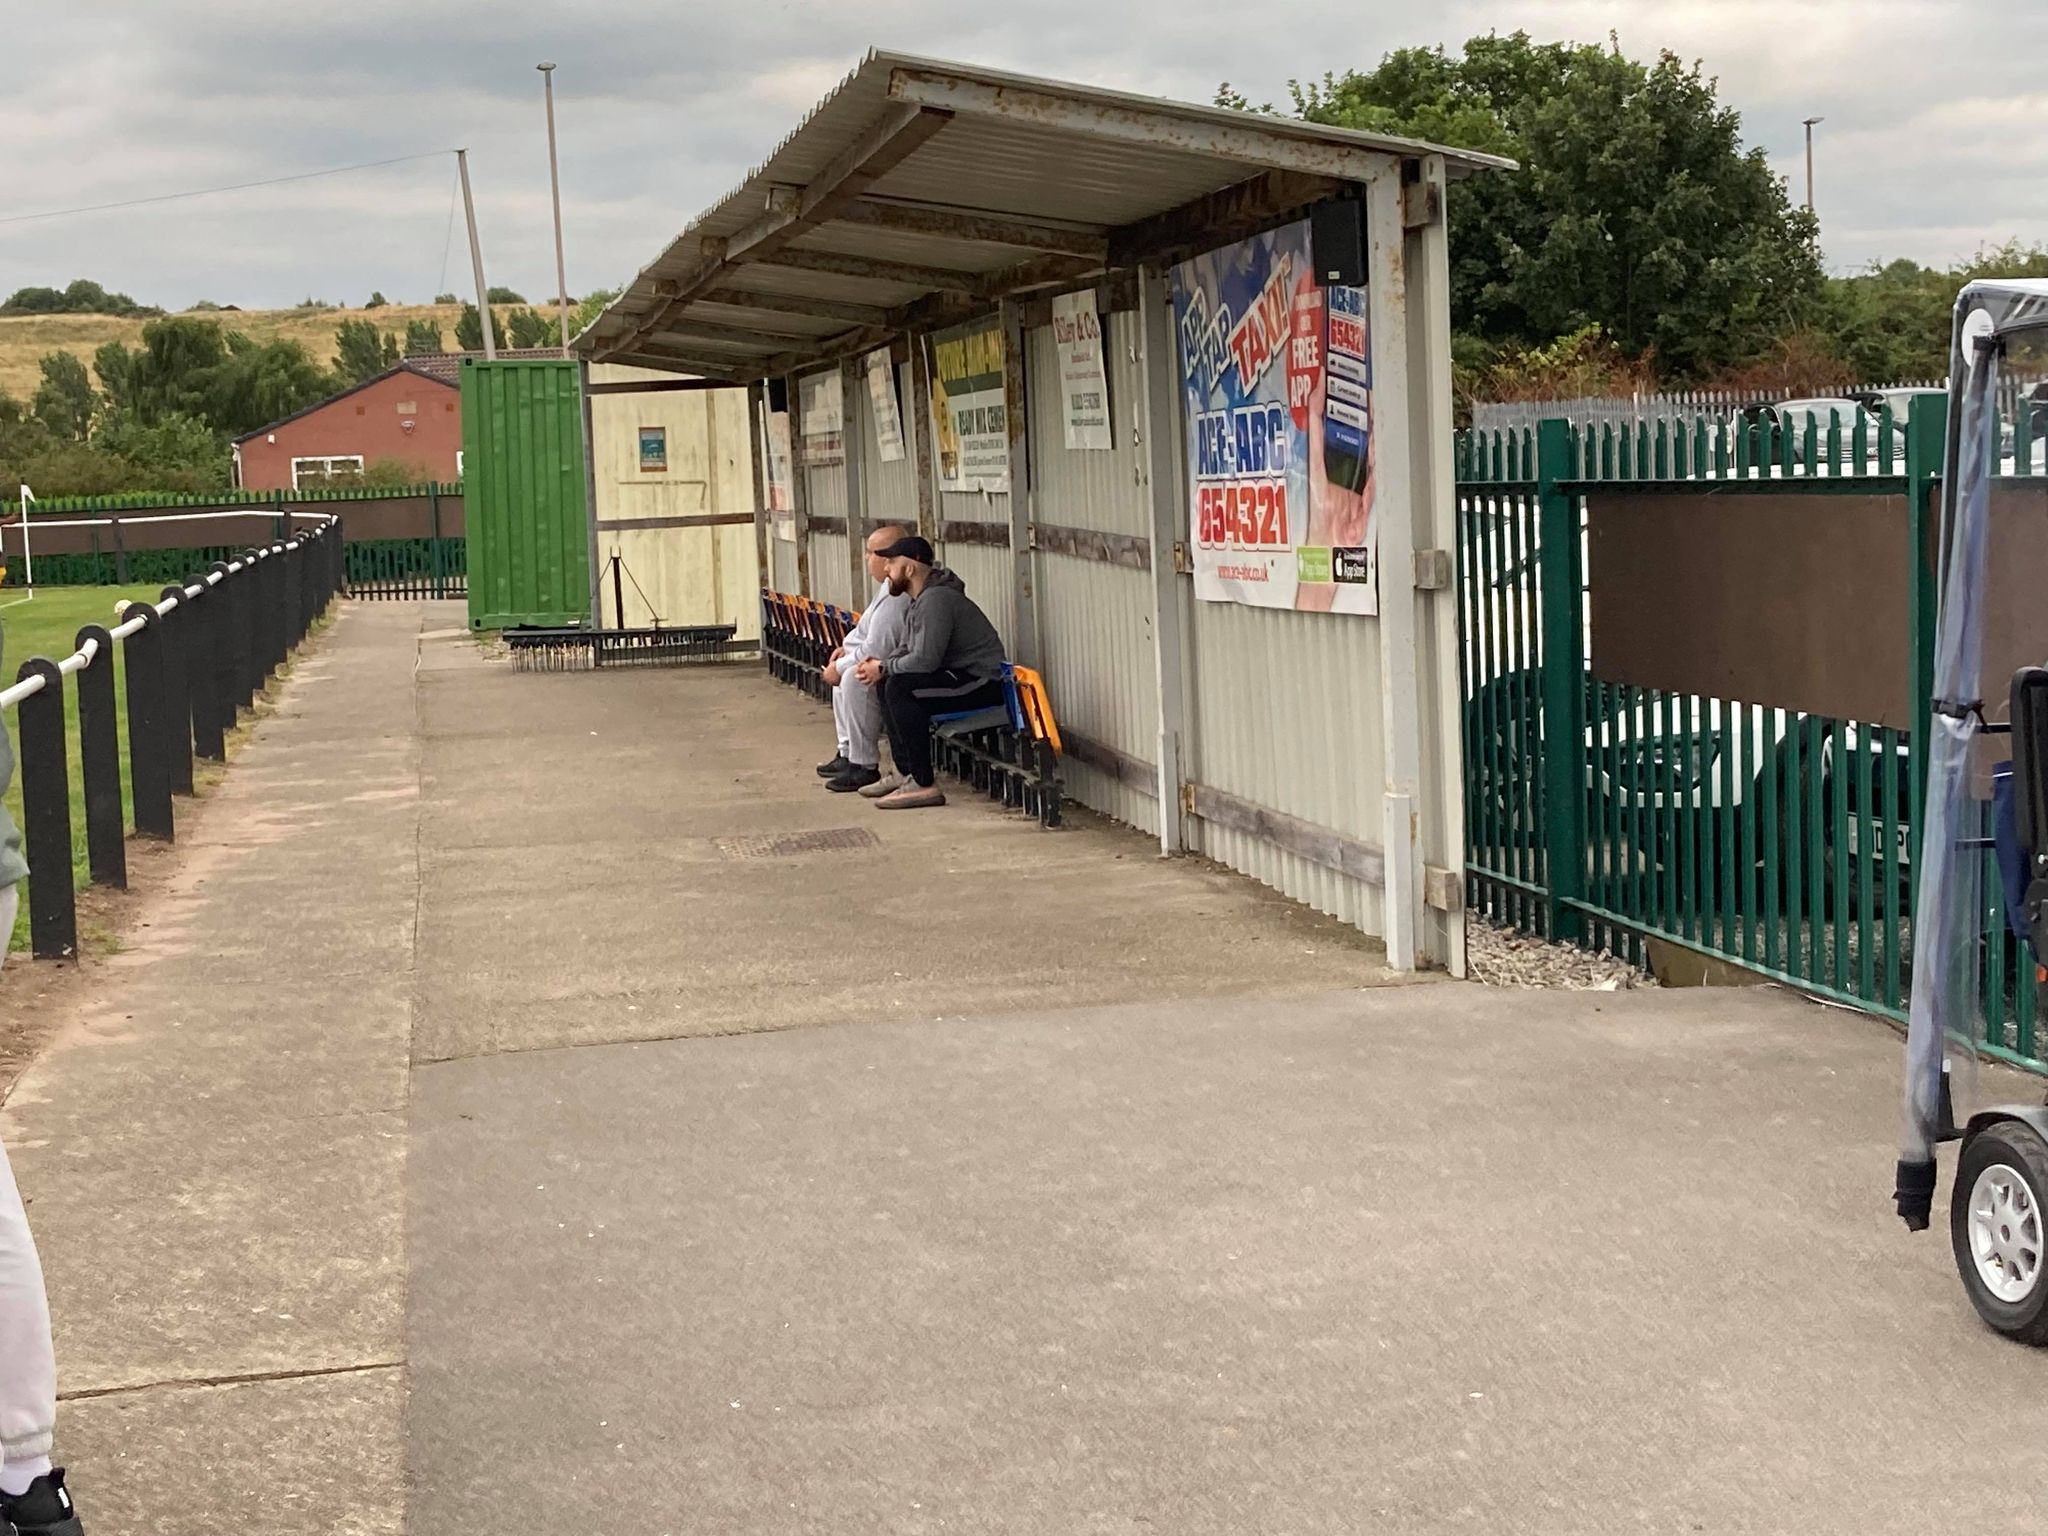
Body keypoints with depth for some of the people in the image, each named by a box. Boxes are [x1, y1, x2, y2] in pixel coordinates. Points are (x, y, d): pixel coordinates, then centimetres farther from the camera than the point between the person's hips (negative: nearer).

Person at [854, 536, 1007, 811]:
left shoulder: (936, 599, -20)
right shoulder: (921, 597, 13)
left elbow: (925, 659, -27)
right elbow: (911, 648, 20)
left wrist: (883, 668, -11)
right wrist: (881, 664, 1)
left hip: (983, 683, -11)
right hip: (960, 675, 11)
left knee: (899, 688, -24)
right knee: (887, 684, 12)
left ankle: (924, 784, -21)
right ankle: (907, 773, 11)